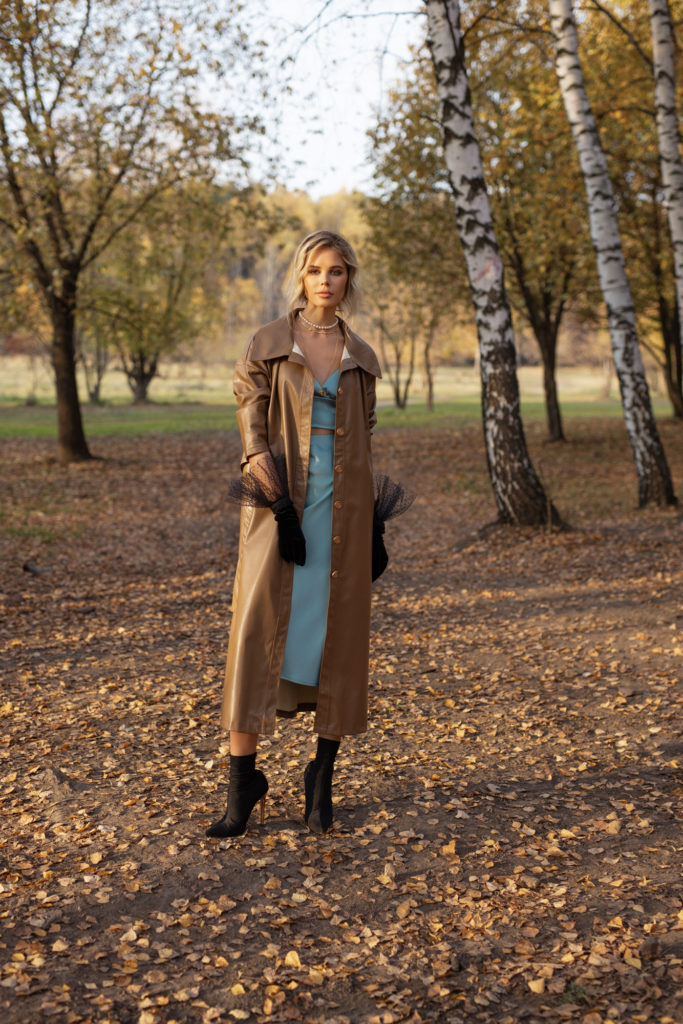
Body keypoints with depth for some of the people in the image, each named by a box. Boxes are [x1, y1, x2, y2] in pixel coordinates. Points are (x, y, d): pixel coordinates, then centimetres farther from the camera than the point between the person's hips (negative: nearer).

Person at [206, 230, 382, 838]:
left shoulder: (361, 358, 11)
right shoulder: (267, 346, 3)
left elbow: (364, 443, 15)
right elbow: (253, 436, -2)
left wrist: (373, 525, 12)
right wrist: (280, 506, -12)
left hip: (343, 509, 3)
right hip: (278, 505, -2)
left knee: (338, 636, 3)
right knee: (258, 631, -8)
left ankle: (323, 776, 17)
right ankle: (243, 784, -1)